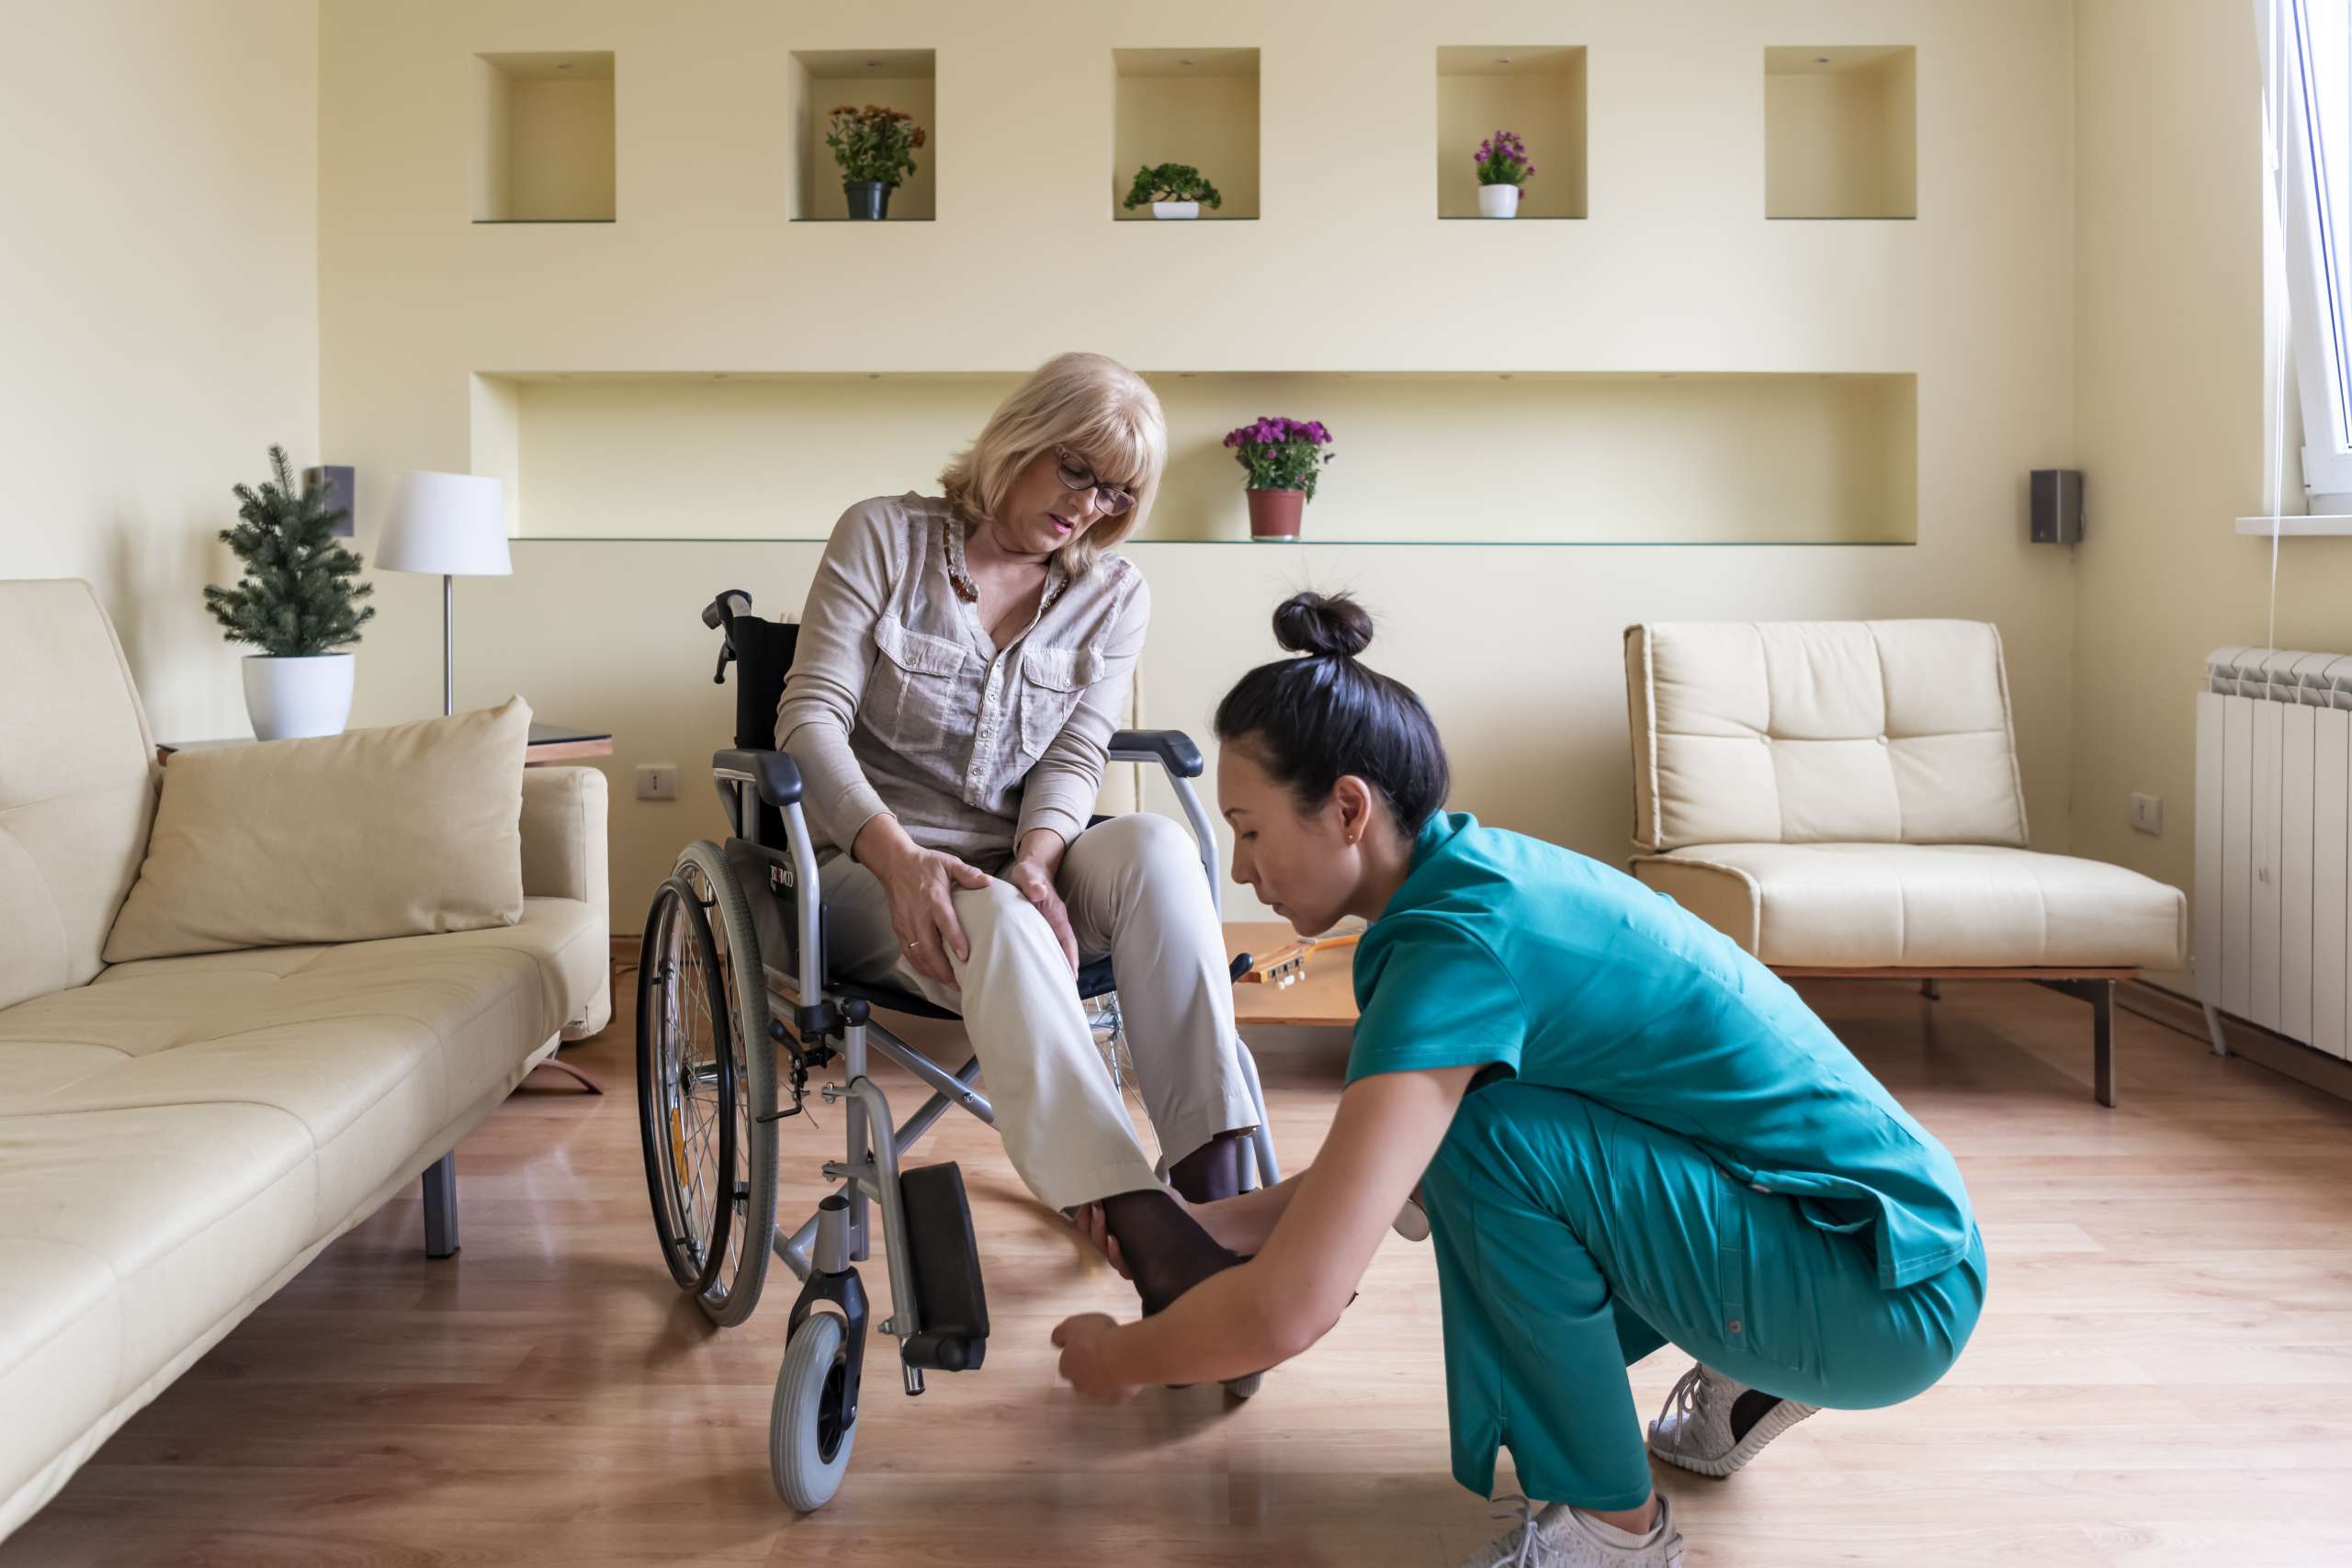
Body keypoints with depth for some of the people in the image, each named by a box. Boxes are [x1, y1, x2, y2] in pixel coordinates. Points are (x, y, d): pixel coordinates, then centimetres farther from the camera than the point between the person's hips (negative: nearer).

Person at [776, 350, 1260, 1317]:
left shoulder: (1113, 595, 8)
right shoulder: (884, 536, -2)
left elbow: (1075, 757, -1)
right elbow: (811, 716, -10)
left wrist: (1035, 860, -24)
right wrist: (897, 853, -27)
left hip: (1019, 866, 3)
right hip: (872, 868, -3)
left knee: (1155, 847, -31)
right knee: (997, 922, -39)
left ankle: (1215, 1194, -38)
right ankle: (1149, 1237, -48)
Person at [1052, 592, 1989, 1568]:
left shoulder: (1463, 943, -26)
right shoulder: (1483, 869, 2)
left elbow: (1284, 1312, -29)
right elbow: (1362, 1177, 15)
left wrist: (1120, 1359, -10)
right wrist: (1212, 1224, 8)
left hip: (1890, 1294, -9)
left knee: (1481, 1139, -23)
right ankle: (1750, 1374, 20)